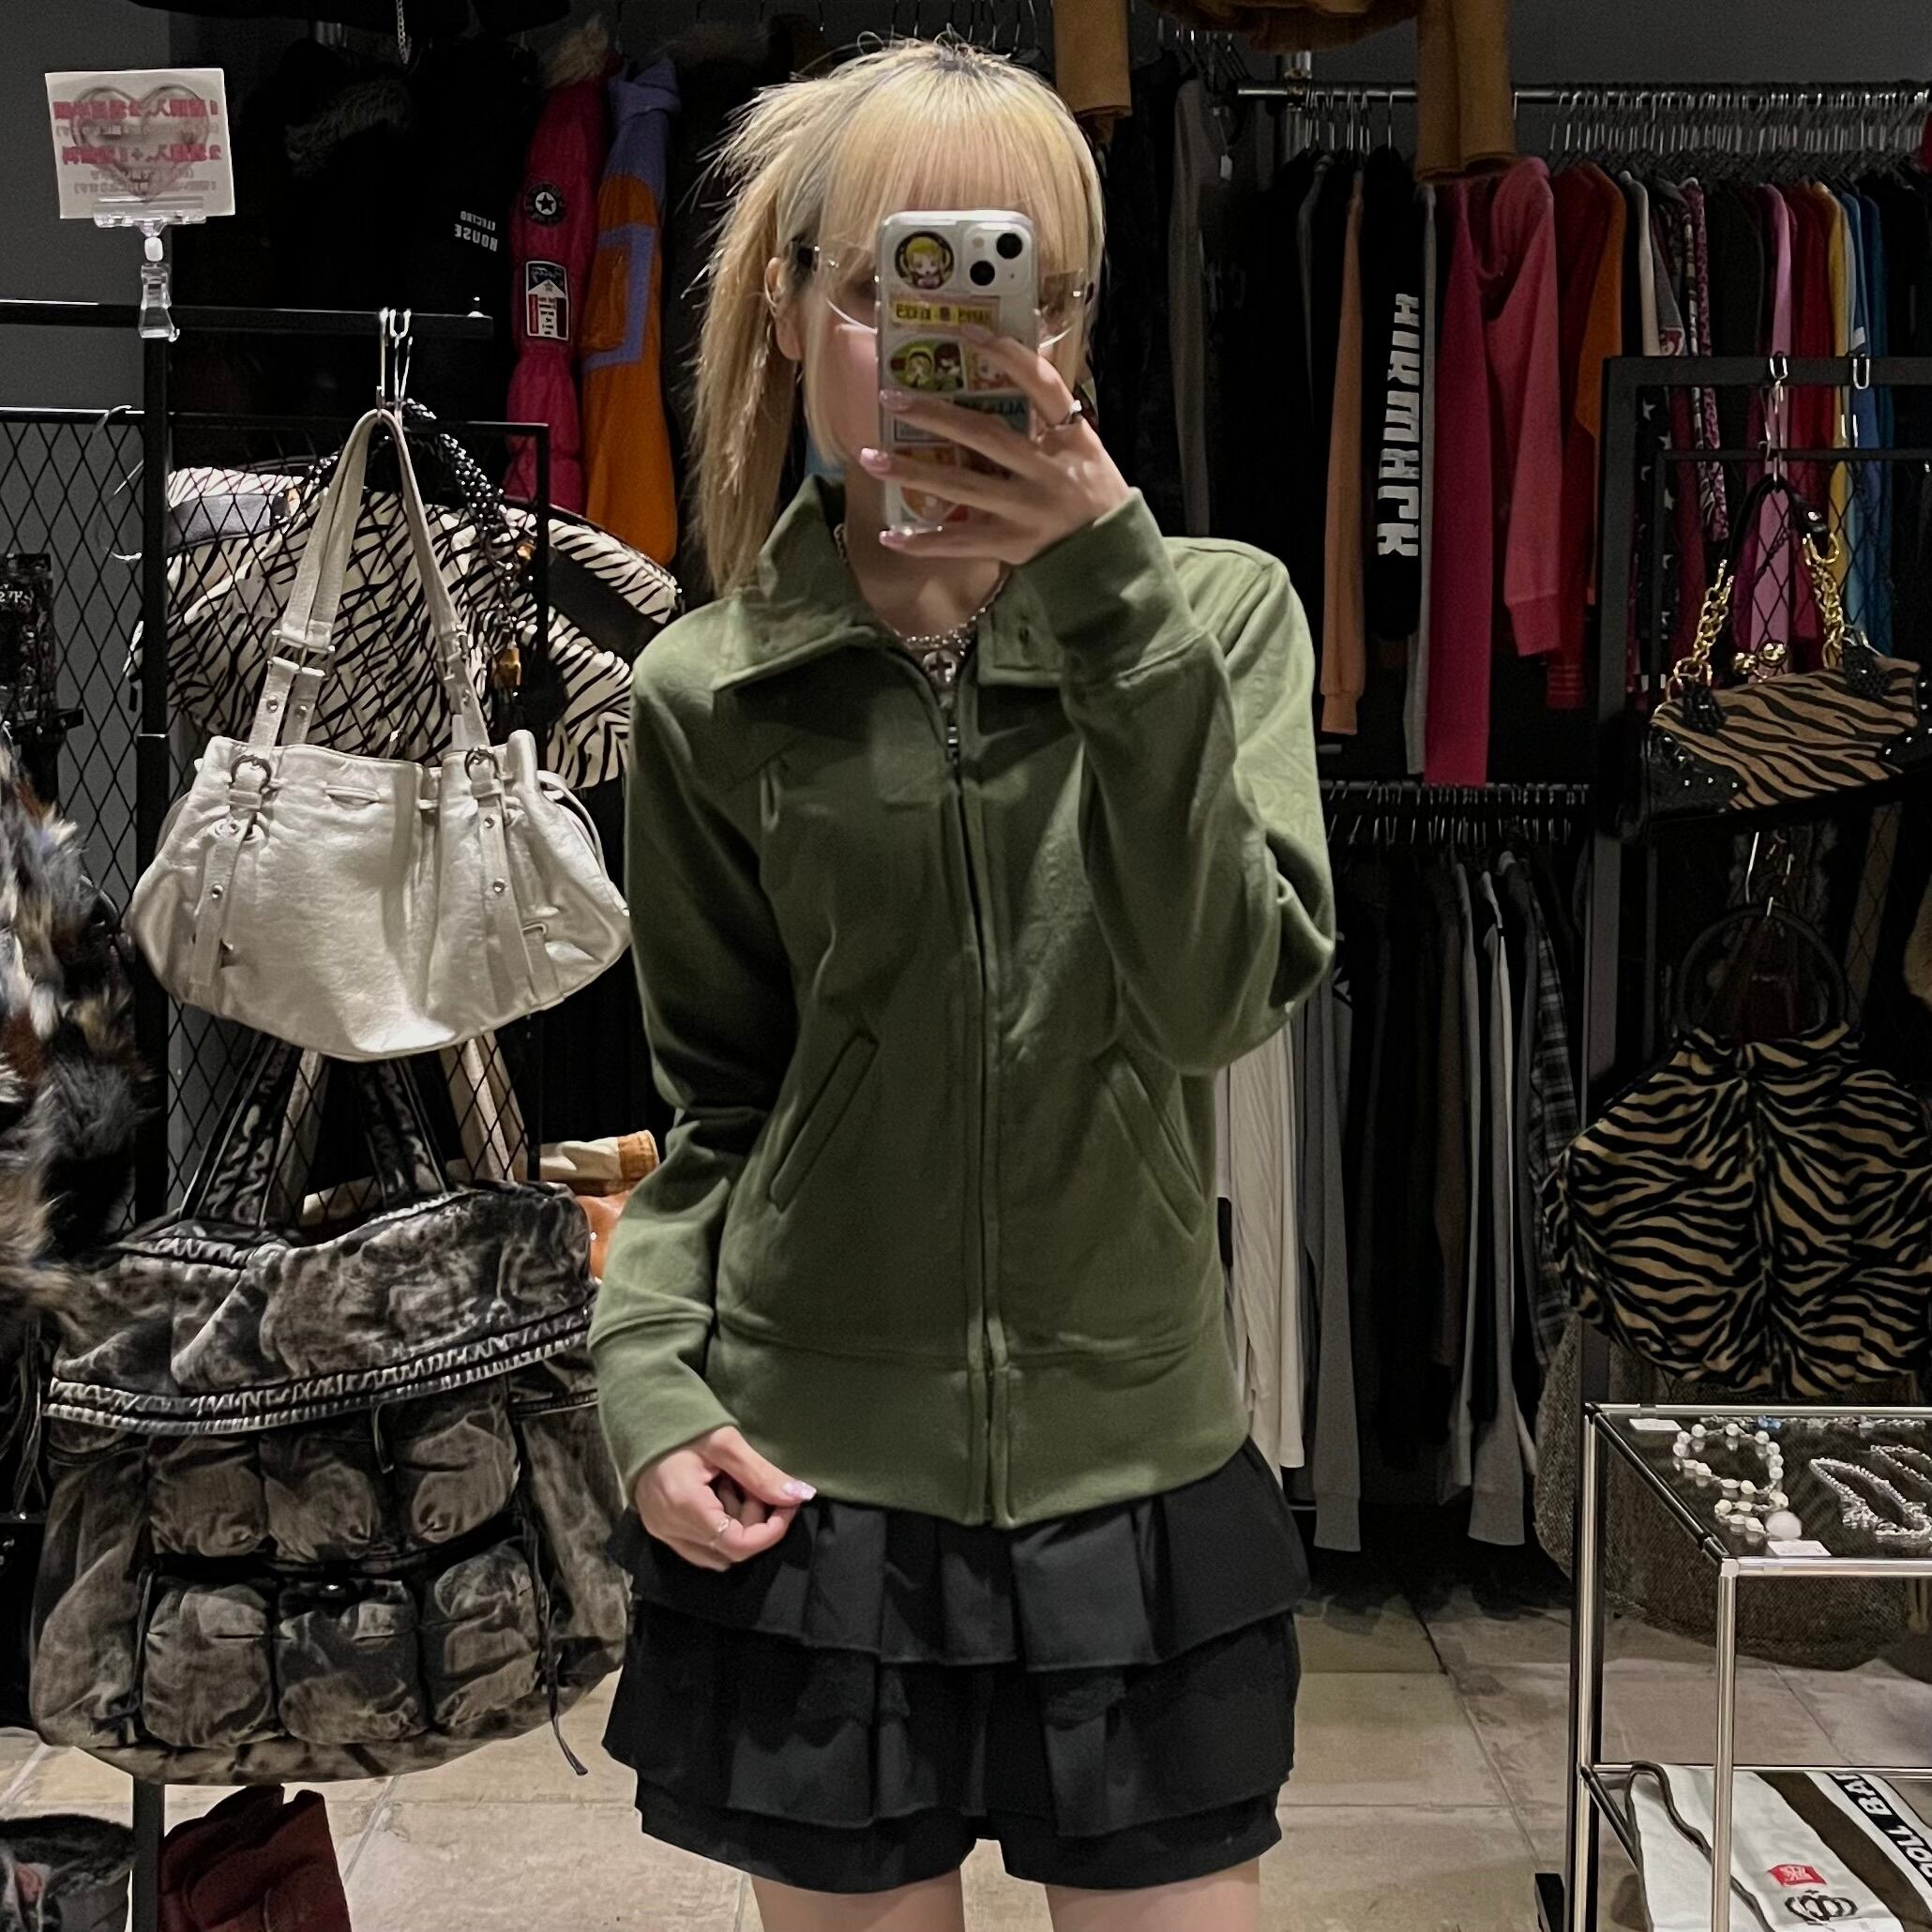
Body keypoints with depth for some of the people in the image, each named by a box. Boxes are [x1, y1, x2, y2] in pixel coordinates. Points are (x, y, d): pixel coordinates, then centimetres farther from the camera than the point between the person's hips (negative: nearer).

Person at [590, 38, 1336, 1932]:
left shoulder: (1217, 612, -3)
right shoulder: (710, 695, -2)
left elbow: (1224, 995, -18)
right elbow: (715, 1096, 7)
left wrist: (1112, 592, -25)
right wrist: (649, 1382, -7)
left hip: (1137, 1488, 0)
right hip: (812, 1493, 1)